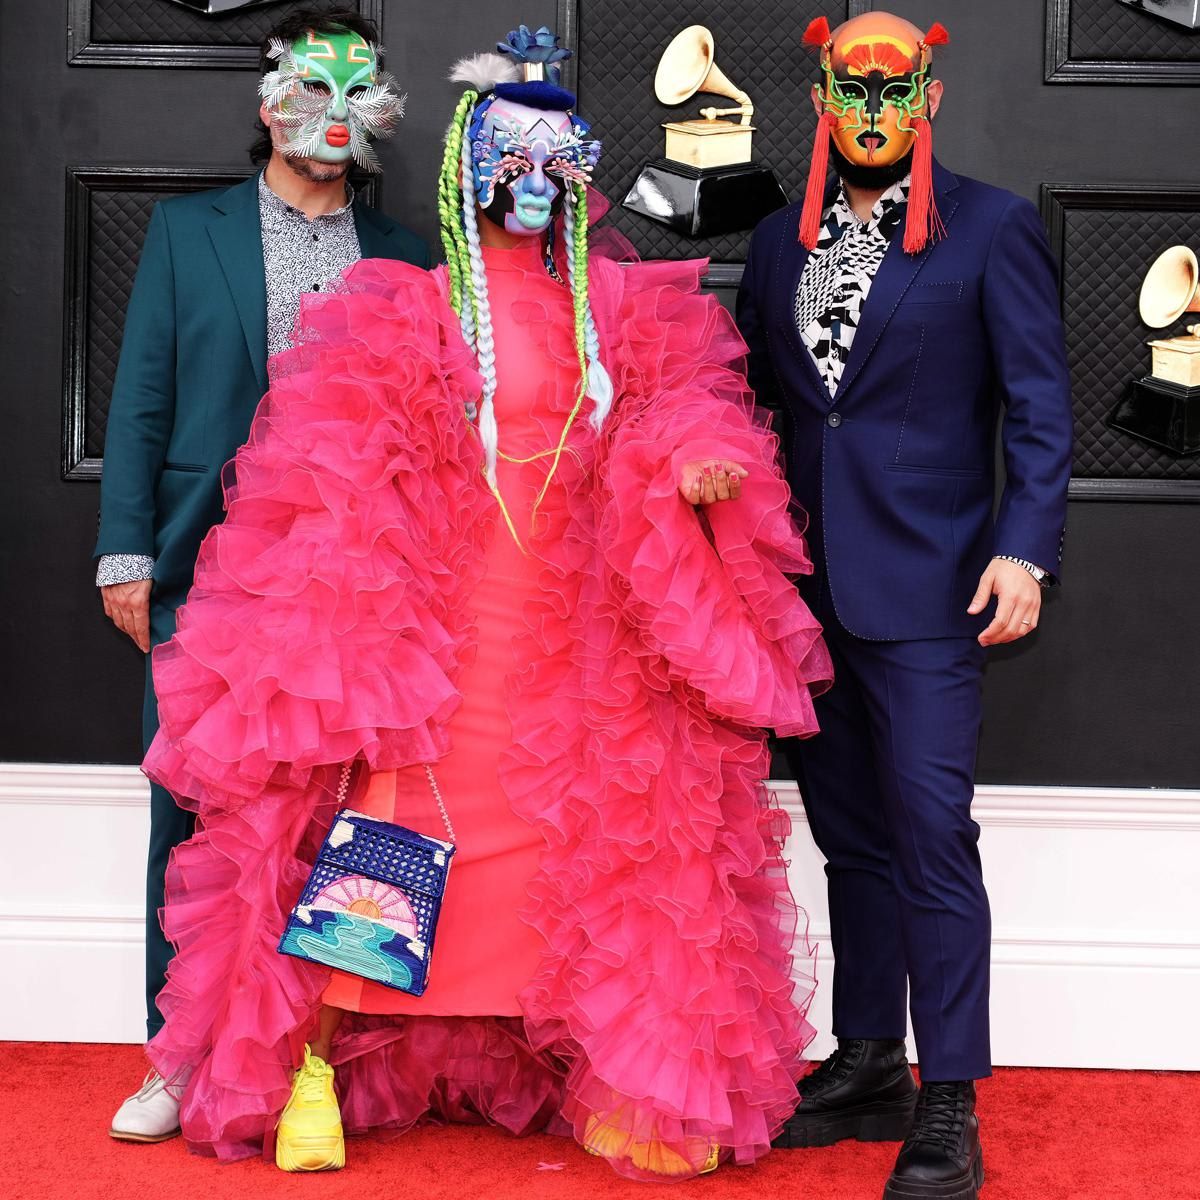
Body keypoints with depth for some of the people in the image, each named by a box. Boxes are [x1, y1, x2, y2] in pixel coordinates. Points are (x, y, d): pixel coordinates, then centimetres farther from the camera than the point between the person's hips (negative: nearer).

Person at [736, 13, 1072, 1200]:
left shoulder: (993, 229, -1)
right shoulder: (779, 239, 13)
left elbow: (1039, 409, -5)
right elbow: (752, 391, 18)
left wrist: (1023, 550, -14)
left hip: (923, 588, -5)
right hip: (806, 586, 5)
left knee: (930, 840, -7)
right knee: (851, 837, 13)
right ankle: (868, 1068, 25)